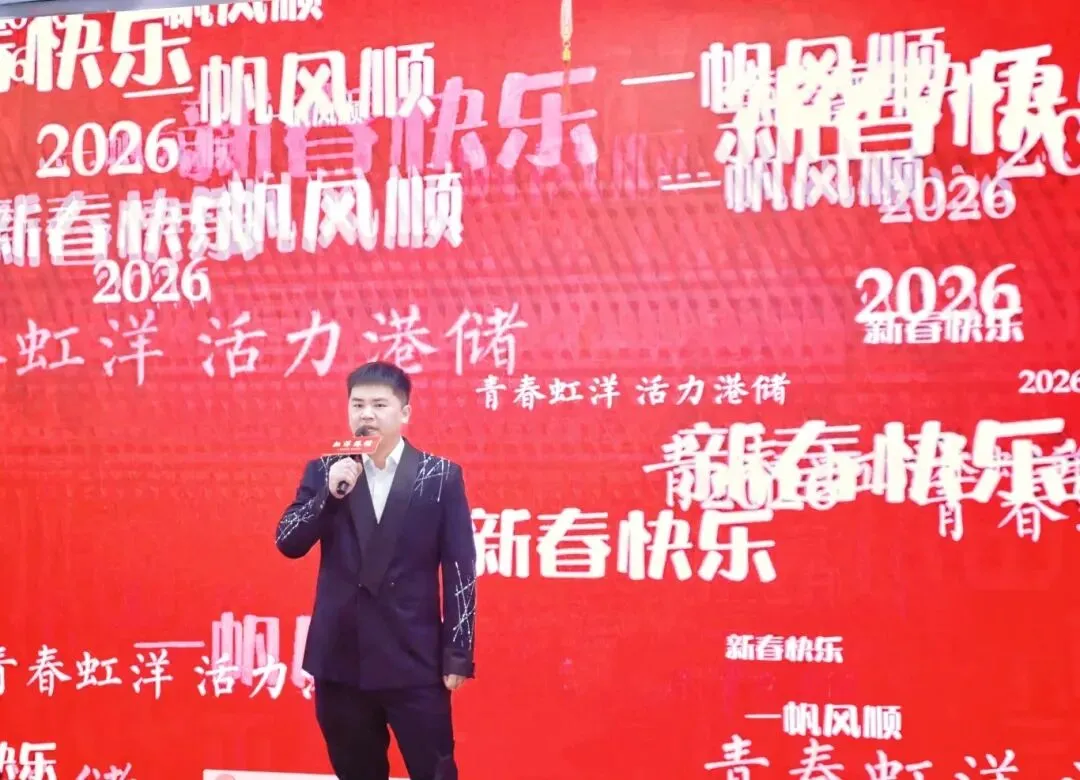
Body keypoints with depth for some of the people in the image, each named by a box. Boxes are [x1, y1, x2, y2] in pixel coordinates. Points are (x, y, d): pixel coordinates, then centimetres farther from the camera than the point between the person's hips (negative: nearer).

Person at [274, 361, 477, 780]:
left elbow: (459, 568, -1)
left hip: (414, 660, -2)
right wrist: (330, 492, -15)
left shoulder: (440, 476, -1)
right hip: (341, 658, 3)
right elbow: (288, 544, 0)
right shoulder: (324, 472, 7)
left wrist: (458, 654, -5)